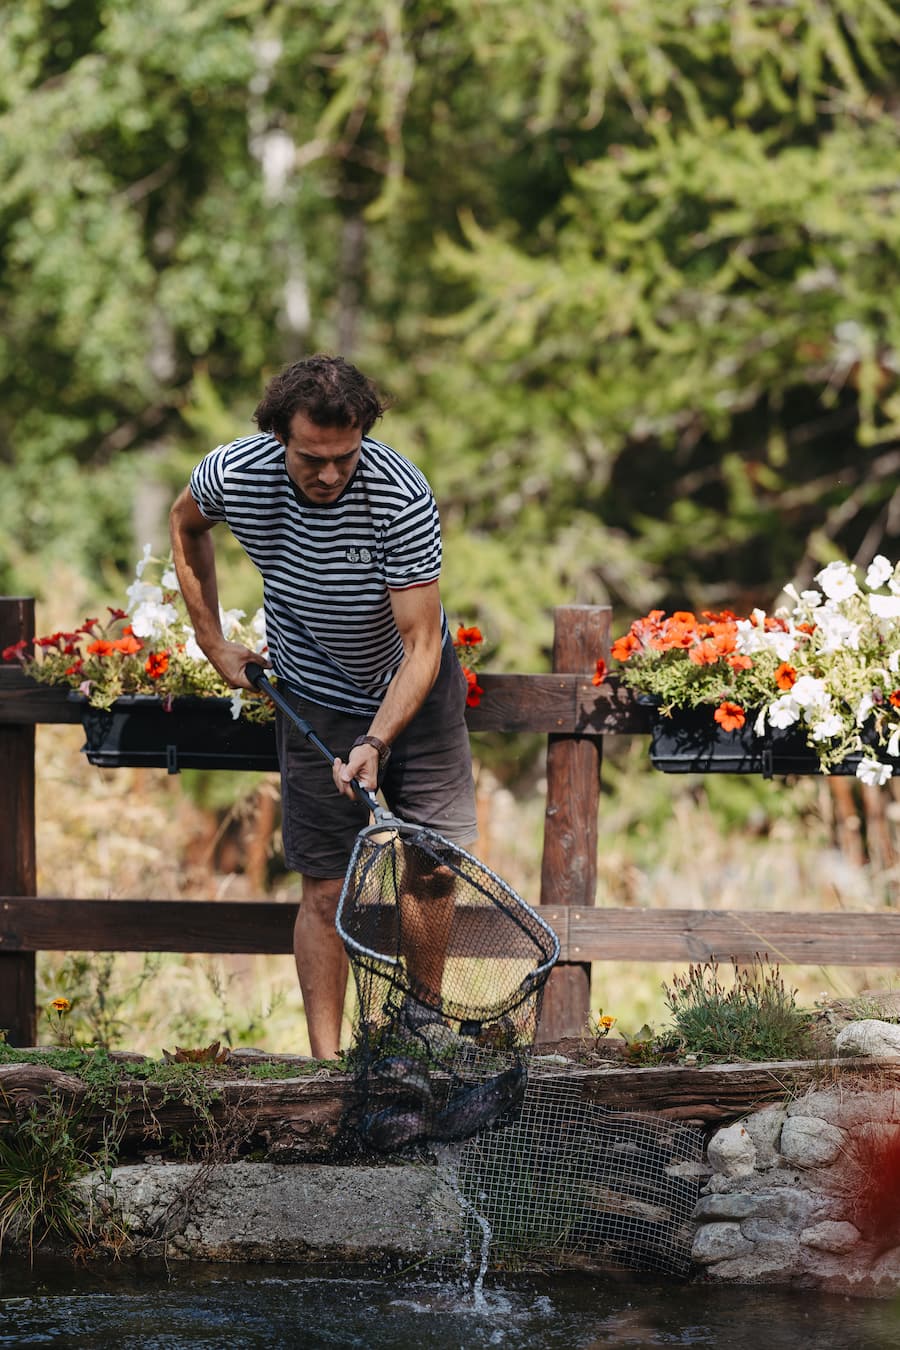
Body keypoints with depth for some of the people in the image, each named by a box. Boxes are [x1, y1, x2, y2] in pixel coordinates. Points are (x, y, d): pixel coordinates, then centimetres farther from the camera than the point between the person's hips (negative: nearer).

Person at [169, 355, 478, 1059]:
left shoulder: (403, 498, -31)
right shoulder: (233, 474, -22)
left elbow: (421, 645, -29)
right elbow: (186, 525, 5)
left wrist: (375, 744, -41)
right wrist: (214, 642, 5)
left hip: (417, 689, -1)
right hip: (318, 701, 1)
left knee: (434, 867, 0)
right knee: (326, 887, -3)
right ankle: (326, 1062, 0)